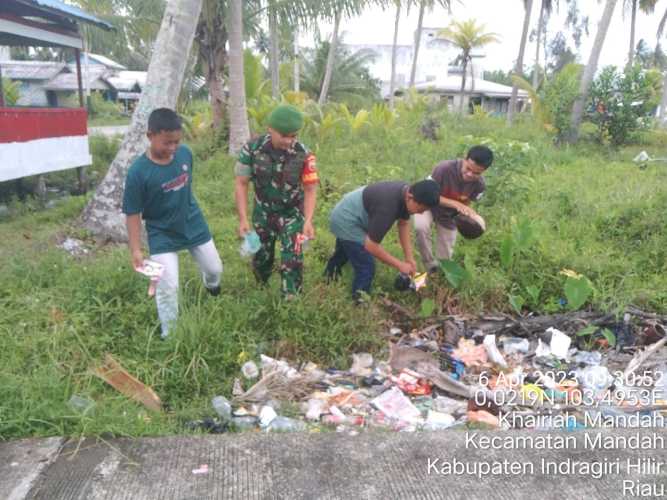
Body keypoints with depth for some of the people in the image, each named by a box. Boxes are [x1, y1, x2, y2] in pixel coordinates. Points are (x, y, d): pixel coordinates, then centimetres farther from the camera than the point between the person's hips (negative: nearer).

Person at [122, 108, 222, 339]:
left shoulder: (185, 153, -12)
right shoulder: (138, 171, -24)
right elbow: (132, 213, -17)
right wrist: (135, 249, -18)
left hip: (194, 226, 5)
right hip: (162, 236, -4)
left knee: (215, 269, 20)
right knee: (168, 289, -3)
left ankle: (211, 285, 57)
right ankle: (169, 335, 18)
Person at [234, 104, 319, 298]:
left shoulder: (303, 155, -21)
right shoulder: (252, 149, -20)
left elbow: (310, 189, -13)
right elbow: (241, 184, -12)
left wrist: (308, 221, -25)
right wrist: (243, 219, -18)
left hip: (292, 214, -1)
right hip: (263, 213, 2)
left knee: (292, 260, -7)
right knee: (261, 256, 16)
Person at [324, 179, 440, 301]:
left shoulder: (406, 192, -11)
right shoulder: (388, 207, -39)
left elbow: (403, 224, 5)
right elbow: (371, 245, -31)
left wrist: (409, 257, 3)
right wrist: (400, 265, -21)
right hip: (346, 221, -9)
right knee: (366, 268, -4)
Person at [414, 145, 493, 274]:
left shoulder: (479, 184, -22)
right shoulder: (444, 168, -35)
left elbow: (465, 203, -5)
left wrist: (470, 213, -29)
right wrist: (455, 204, -39)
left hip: (449, 215, 3)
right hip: (428, 204, -3)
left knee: (445, 259, 4)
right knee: (420, 227, -37)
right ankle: (430, 264, -15)